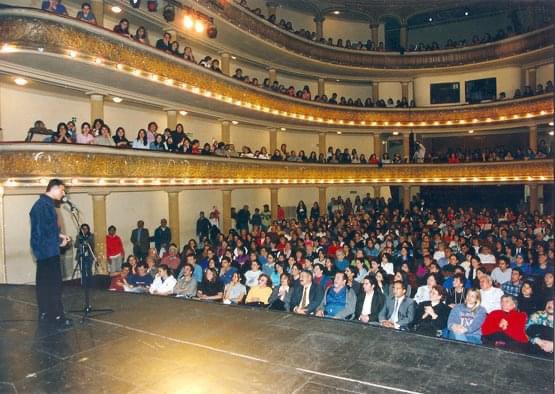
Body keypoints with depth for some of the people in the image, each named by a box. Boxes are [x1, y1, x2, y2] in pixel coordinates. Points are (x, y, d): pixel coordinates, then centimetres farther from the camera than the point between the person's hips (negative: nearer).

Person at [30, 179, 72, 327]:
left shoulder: (41, 203, 16)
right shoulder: (46, 204, -17)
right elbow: (46, 229, -23)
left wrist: (60, 235, 12)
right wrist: (59, 241, -11)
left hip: (42, 249, 11)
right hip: (48, 250, -11)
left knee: (43, 282, 13)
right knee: (54, 283, -8)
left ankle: (45, 313, 20)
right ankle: (57, 316, -5)